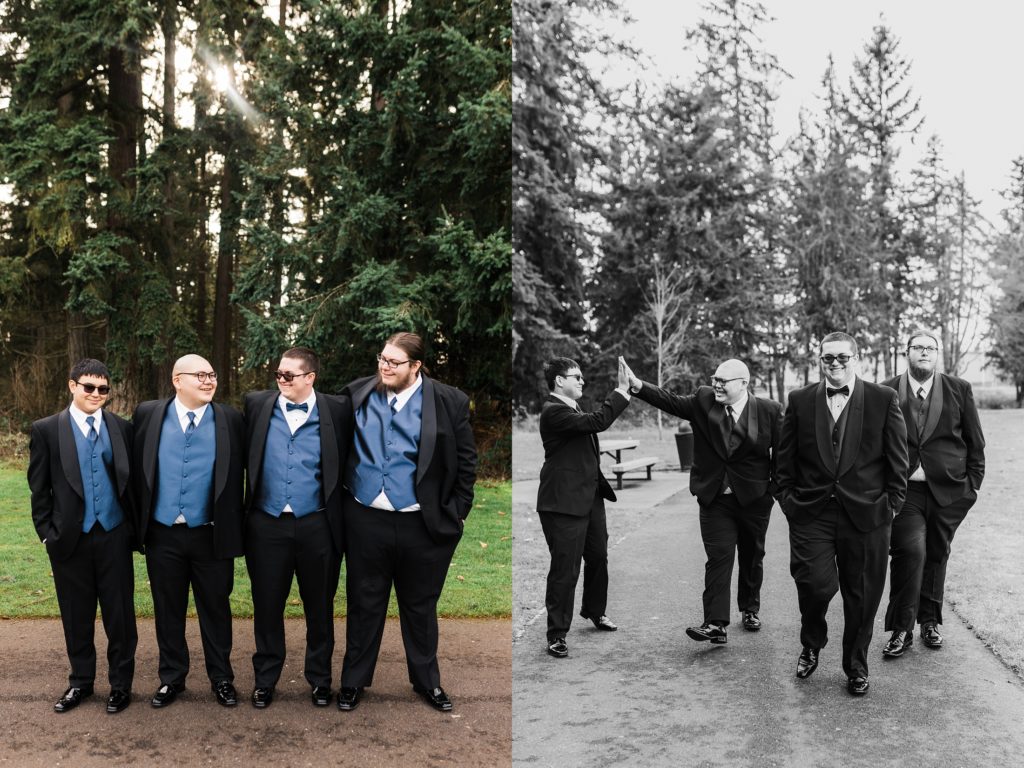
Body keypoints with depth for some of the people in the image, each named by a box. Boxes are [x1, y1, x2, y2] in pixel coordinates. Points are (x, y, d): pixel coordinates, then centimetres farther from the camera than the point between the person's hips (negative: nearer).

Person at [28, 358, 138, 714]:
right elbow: (39, 488, 1)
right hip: (70, 538, 0)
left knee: (120, 614, 6)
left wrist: (135, 526, 2)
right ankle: (81, 681, 29)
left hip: (114, 536, 1)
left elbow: (132, 480, 7)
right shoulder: (46, 430, -1)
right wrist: (47, 532, -3)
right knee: (77, 616, 12)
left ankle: (121, 682, 21)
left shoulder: (122, 428, 3)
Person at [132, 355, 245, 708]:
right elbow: (136, 469, 6)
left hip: (211, 535, -1)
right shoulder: (148, 414, 1)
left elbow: (236, 476, 1)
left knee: (215, 609, 10)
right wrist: (138, 523, 4)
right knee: (167, 611, 13)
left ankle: (221, 679, 25)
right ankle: (172, 677, 29)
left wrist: (234, 530, -1)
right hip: (162, 534, 1)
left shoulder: (230, 420, -2)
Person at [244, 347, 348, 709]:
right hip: (267, 525, 1)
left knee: (320, 607, 11)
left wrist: (341, 520, -3)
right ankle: (265, 679, 27)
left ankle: (320, 679, 27)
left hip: (316, 526, -1)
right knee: (267, 606, 11)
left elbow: (342, 468, 1)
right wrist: (244, 513, -2)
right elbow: (243, 457, 4)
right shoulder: (256, 404, 4)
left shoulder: (334, 411, -2)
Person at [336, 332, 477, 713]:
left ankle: (427, 681, 32)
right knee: (364, 604, 14)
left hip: (423, 525, -1)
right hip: (366, 521, 1)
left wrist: (457, 514, -1)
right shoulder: (357, 394, 0)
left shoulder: (449, 402, -5)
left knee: (420, 607, 15)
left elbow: (466, 462, 0)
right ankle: (354, 681, 29)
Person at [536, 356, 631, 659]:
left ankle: (594, 611, 44)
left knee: (598, 557, 22)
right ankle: (557, 634, 7)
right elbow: (597, 422, -28)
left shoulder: (572, 409, 13)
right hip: (565, 502, -10)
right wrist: (621, 390, -25)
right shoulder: (553, 411, -19)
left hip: (590, 497, 10)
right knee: (565, 569, -4)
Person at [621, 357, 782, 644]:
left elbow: (781, 452, -1)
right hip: (715, 499, 0)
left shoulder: (769, 411, -6)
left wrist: (778, 489, -2)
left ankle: (750, 609, 37)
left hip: (754, 499, 0)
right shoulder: (704, 400, -1)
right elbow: (671, 401, -11)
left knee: (752, 558, 15)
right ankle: (715, 624, -10)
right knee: (719, 556, -8)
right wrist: (639, 386, -25)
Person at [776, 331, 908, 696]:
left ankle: (856, 667, 29)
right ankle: (811, 644, 19)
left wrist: (892, 503, 1)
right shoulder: (800, 400, 5)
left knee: (862, 597, 8)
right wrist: (787, 498, 4)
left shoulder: (883, 399, 2)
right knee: (816, 583, -13)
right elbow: (785, 458, 9)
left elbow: (898, 457, 4)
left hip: (865, 515, 0)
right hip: (810, 513, 0)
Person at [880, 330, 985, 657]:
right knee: (910, 551, -15)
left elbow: (975, 442, 9)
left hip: (949, 491, 2)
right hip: (905, 489, -2)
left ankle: (929, 621, 27)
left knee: (937, 555, 11)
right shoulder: (886, 393, 2)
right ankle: (901, 628, -5)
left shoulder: (959, 390, 6)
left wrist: (973, 482, 4)